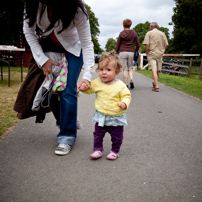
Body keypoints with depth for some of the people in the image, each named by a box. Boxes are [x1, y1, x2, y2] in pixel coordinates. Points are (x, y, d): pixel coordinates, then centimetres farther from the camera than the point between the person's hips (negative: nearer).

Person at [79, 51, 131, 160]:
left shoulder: (120, 85, -13)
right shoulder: (97, 83, -4)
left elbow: (126, 96, -8)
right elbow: (90, 89, 12)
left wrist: (124, 103, -28)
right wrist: (84, 88, -9)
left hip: (116, 118, -2)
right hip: (100, 116, 2)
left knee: (117, 137, 12)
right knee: (98, 135, 12)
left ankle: (114, 151, 32)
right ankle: (98, 150, 29)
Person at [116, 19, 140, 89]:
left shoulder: (121, 34, 2)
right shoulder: (134, 33, 6)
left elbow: (118, 45, 3)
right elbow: (138, 45, 5)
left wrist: (116, 52, 16)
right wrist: (135, 50, 23)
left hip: (122, 52, -1)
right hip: (131, 52, 1)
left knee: (125, 68, 2)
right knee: (130, 67, 13)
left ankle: (126, 84, 0)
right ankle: (131, 79, -12)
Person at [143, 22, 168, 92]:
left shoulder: (149, 33, -2)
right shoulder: (162, 33, 9)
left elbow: (146, 44, -12)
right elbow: (166, 45, 6)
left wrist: (147, 53, -1)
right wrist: (162, 51, 16)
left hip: (151, 54, -4)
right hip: (160, 54, 4)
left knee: (154, 70, -10)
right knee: (157, 70, 16)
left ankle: (156, 87, -19)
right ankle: (155, 83, 36)